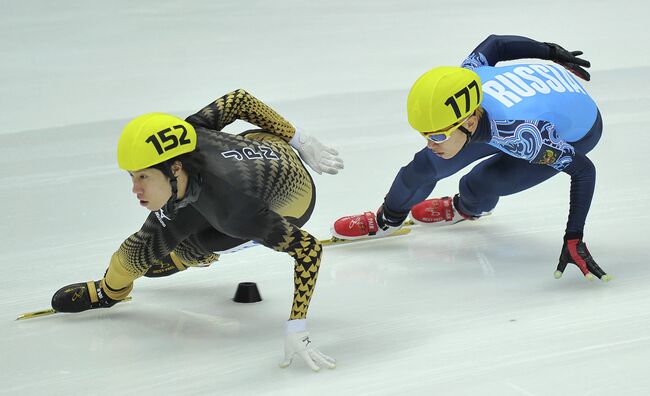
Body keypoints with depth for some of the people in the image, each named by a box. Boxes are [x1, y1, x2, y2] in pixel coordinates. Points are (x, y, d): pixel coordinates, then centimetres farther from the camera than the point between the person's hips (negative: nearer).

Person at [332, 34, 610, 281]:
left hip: (576, 135, -5)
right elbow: (493, 43, -10)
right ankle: (387, 220, 29)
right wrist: (553, 52, 7)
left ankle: (468, 209, 22)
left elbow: (584, 170, -35)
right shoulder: (465, 77, -30)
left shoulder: (519, 133, -46)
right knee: (427, 165, 0)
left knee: (477, 185, -17)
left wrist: (574, 240, -37)